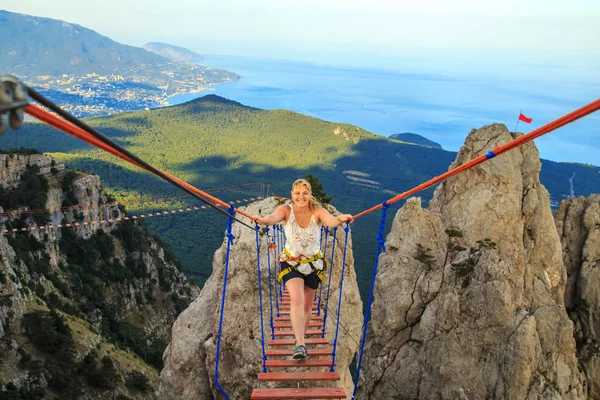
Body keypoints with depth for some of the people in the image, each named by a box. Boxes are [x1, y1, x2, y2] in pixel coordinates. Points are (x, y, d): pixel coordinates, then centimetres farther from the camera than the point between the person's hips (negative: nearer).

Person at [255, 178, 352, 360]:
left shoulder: (317, 211, -17)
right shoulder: (286, 210, -17)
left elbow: (331, 221, -37)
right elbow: (274, 217, -38)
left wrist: (340, 219, -61)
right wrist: (264, 220, -62)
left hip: (313, 263, 2)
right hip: (291, 262, -1)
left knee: (307, 305, 14)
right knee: (297, 300, -21)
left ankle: (301, 340, 34)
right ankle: (300, 344, -19)